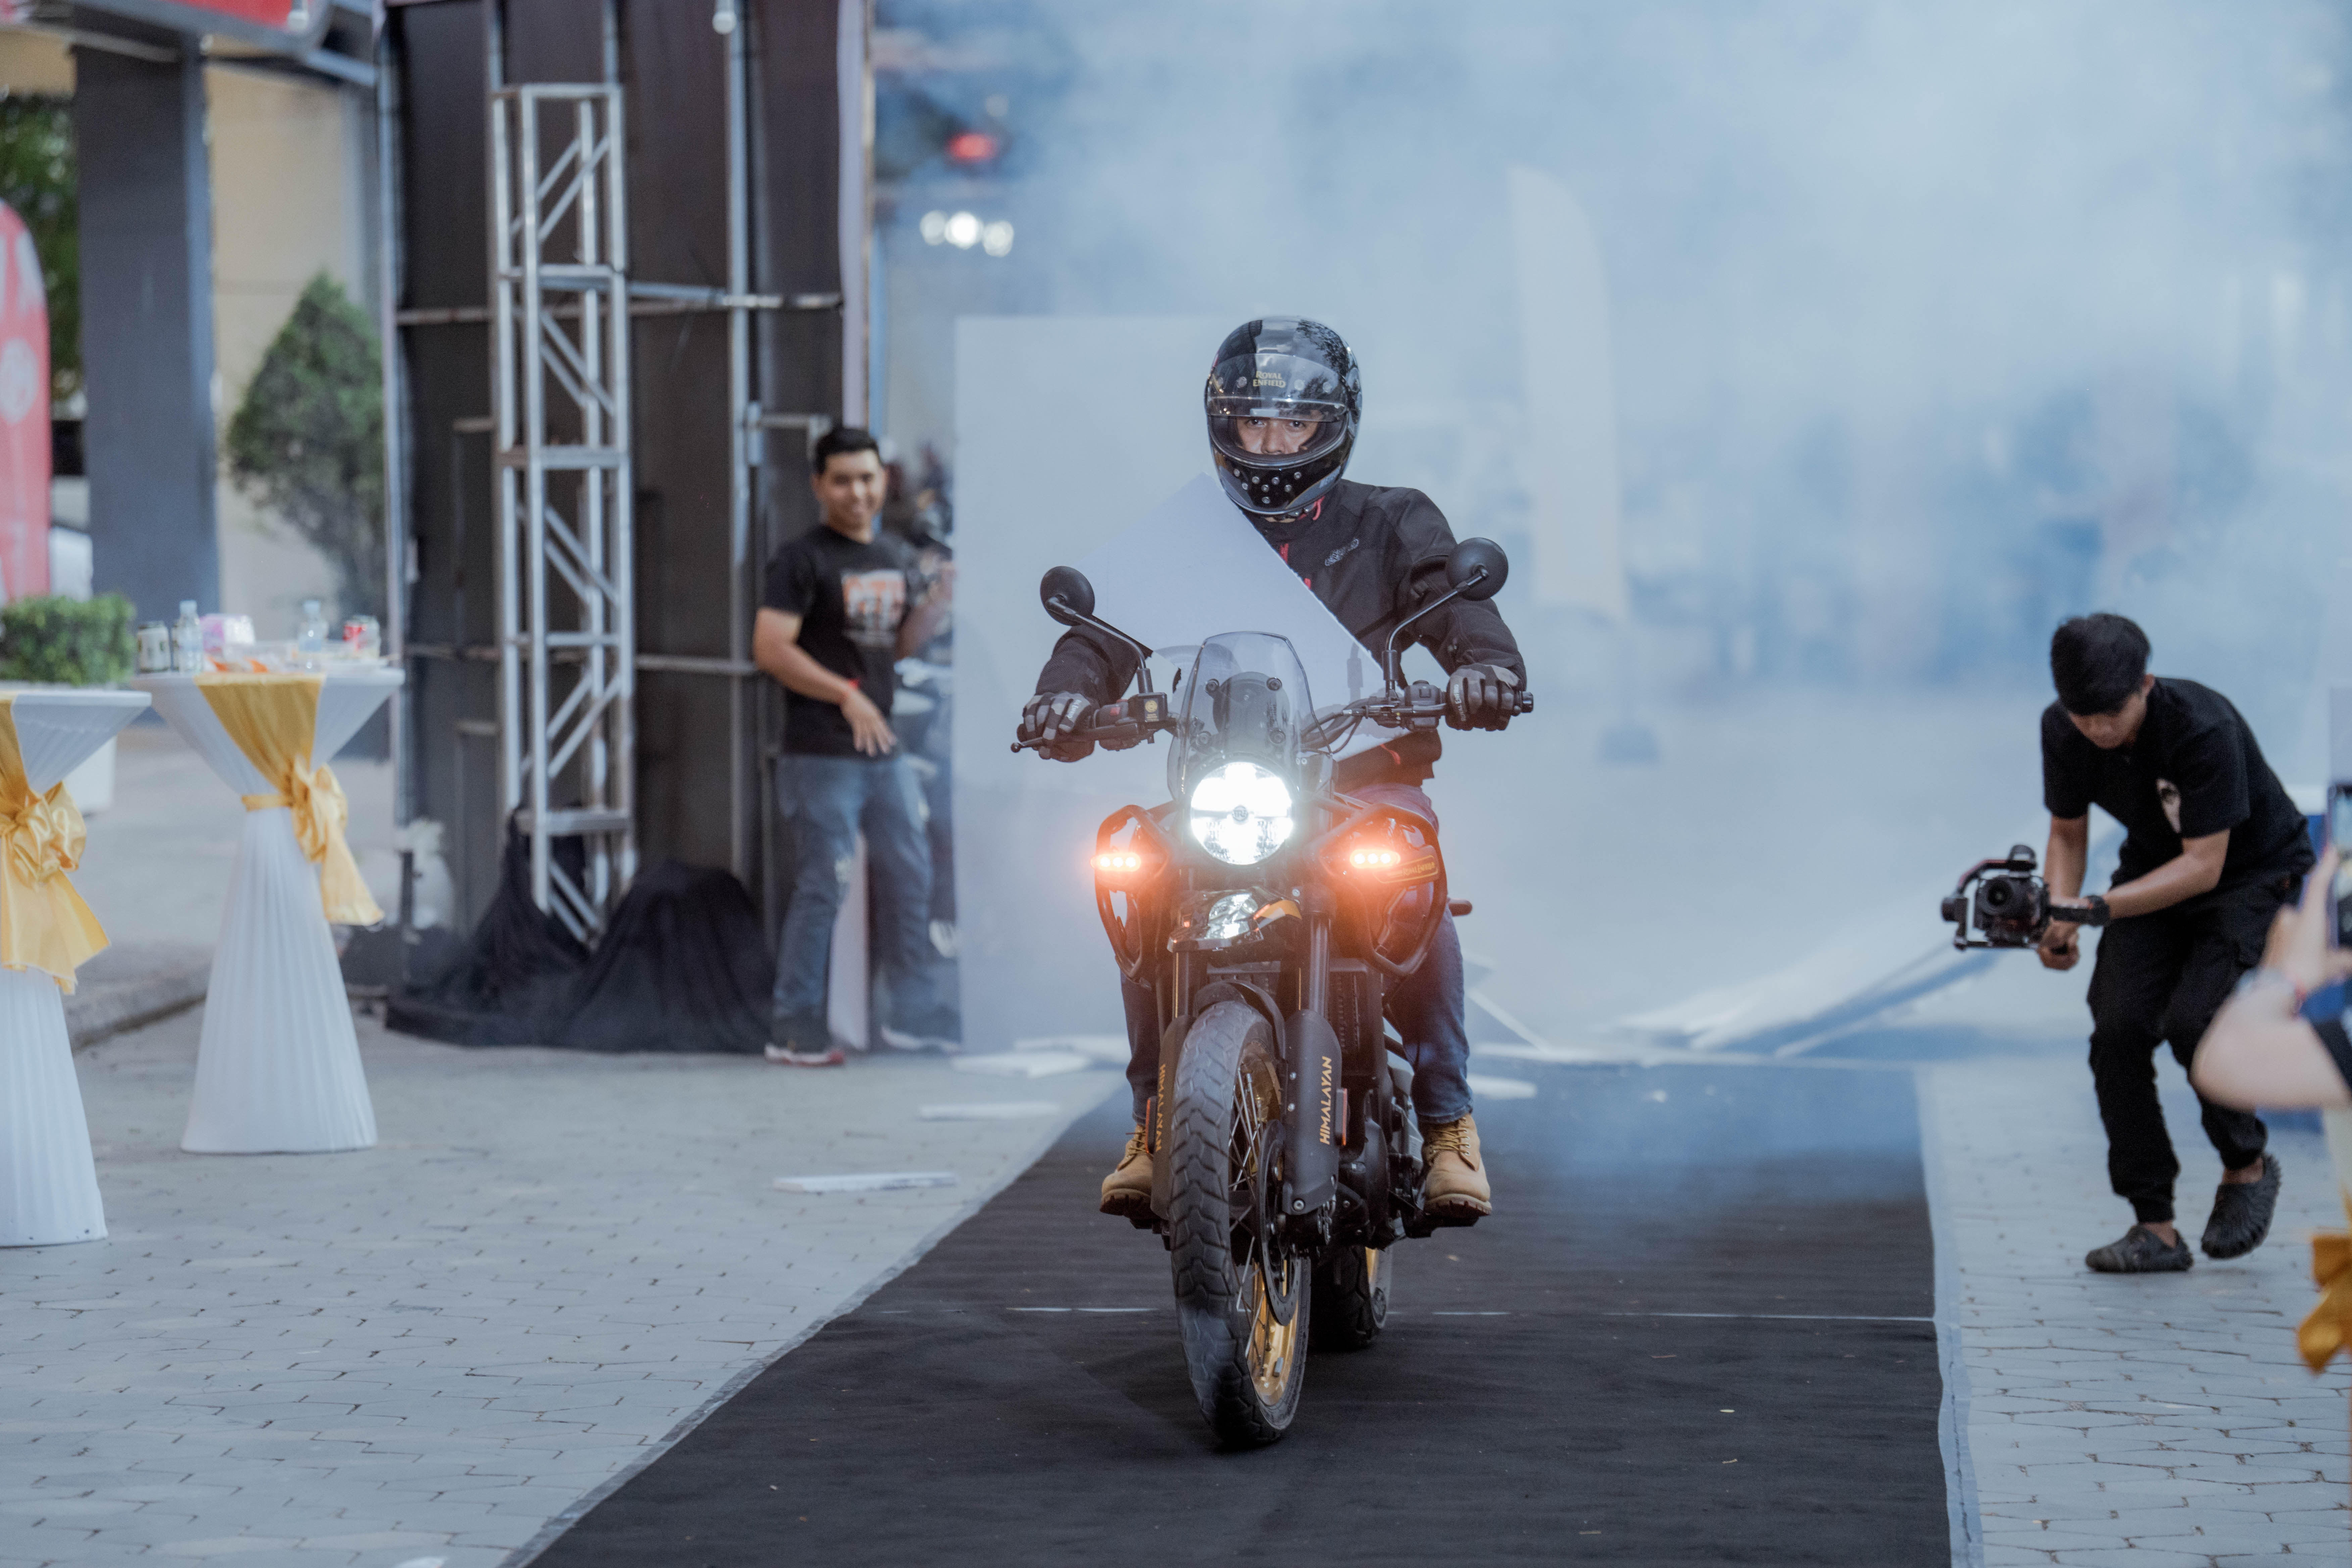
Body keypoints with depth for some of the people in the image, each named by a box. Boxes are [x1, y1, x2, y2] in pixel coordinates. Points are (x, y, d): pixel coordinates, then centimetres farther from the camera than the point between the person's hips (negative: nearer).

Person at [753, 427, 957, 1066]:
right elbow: (769, 647, -16)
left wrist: (937, 606, 3)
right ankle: (793, 1025, 1)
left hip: (884, 749, 7)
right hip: (822, 754, -7)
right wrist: (845, 695, -21)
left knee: (910, 875, 11)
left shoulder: (898, 558, 15)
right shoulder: (803, 560, -8)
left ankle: (912, 1008, 22)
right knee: (823, 886, -7)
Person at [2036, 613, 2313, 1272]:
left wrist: (2096, 909, -39)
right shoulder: (2062, 731, -15)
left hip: (2255, 877, -5)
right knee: (2118, 1026, -17)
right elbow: (2068, 831, 1)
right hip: (2154, 873, 5)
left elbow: (2204, 866, -30)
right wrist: (2060, 915, -19)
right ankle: (2155, 1227, -7)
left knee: (2192, 1022, -26)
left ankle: (2248, 1165, 4)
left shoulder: (2203, 728, -33)